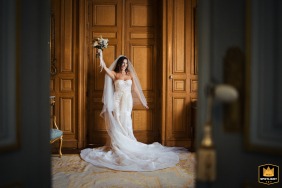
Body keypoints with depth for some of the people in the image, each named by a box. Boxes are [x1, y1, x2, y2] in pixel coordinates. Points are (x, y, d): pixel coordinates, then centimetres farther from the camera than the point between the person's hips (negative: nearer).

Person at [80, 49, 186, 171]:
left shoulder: (130, 74, 9)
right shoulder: (114, 74, 2)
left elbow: (135, 89, 10)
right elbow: (104, 67, -14)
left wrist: (142, 102, 9)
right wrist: (101, 55, -19)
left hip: (127, 102, 2)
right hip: (117, 101, -2)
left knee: (126, 123, 3)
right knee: (118, 123, -1)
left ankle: (127, 146, 14)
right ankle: (118, 146, 8)